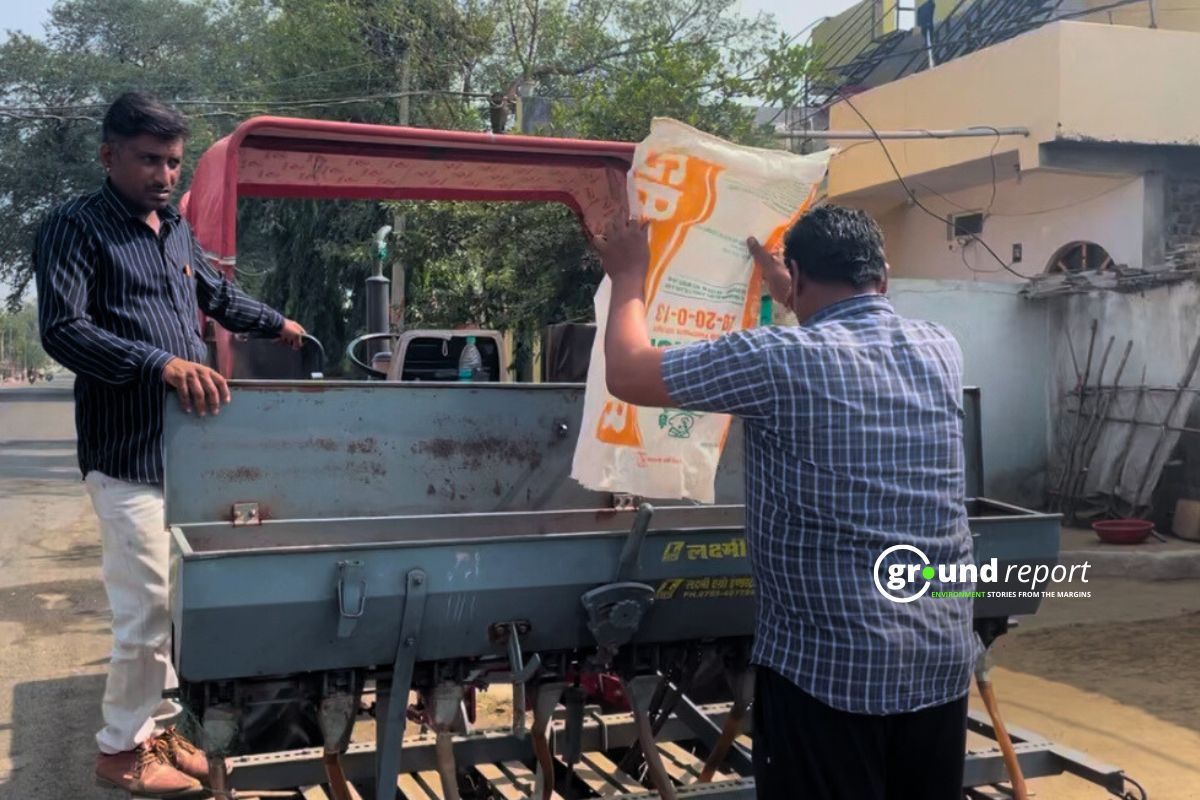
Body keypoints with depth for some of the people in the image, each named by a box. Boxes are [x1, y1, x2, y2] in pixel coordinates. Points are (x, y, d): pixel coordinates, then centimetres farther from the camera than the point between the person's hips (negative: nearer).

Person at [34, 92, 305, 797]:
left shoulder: (178, 230, 16)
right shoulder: (76, 229, -7)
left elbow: (217, 295, 35)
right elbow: (62, 329, -20)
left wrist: (277, 323, 36)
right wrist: (161, 362, -30)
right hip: (130, 456, -7)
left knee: (182, 600, 12)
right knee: (149, 608, -7)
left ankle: (159, 725, 27)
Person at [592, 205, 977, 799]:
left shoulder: (782, 360, -15)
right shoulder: (942, 352, 4)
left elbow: (628, 373, -6)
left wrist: (629, 275, 10)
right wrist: (787, 293, 36)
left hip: (829, 664, -6)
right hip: (943, 658, 6)